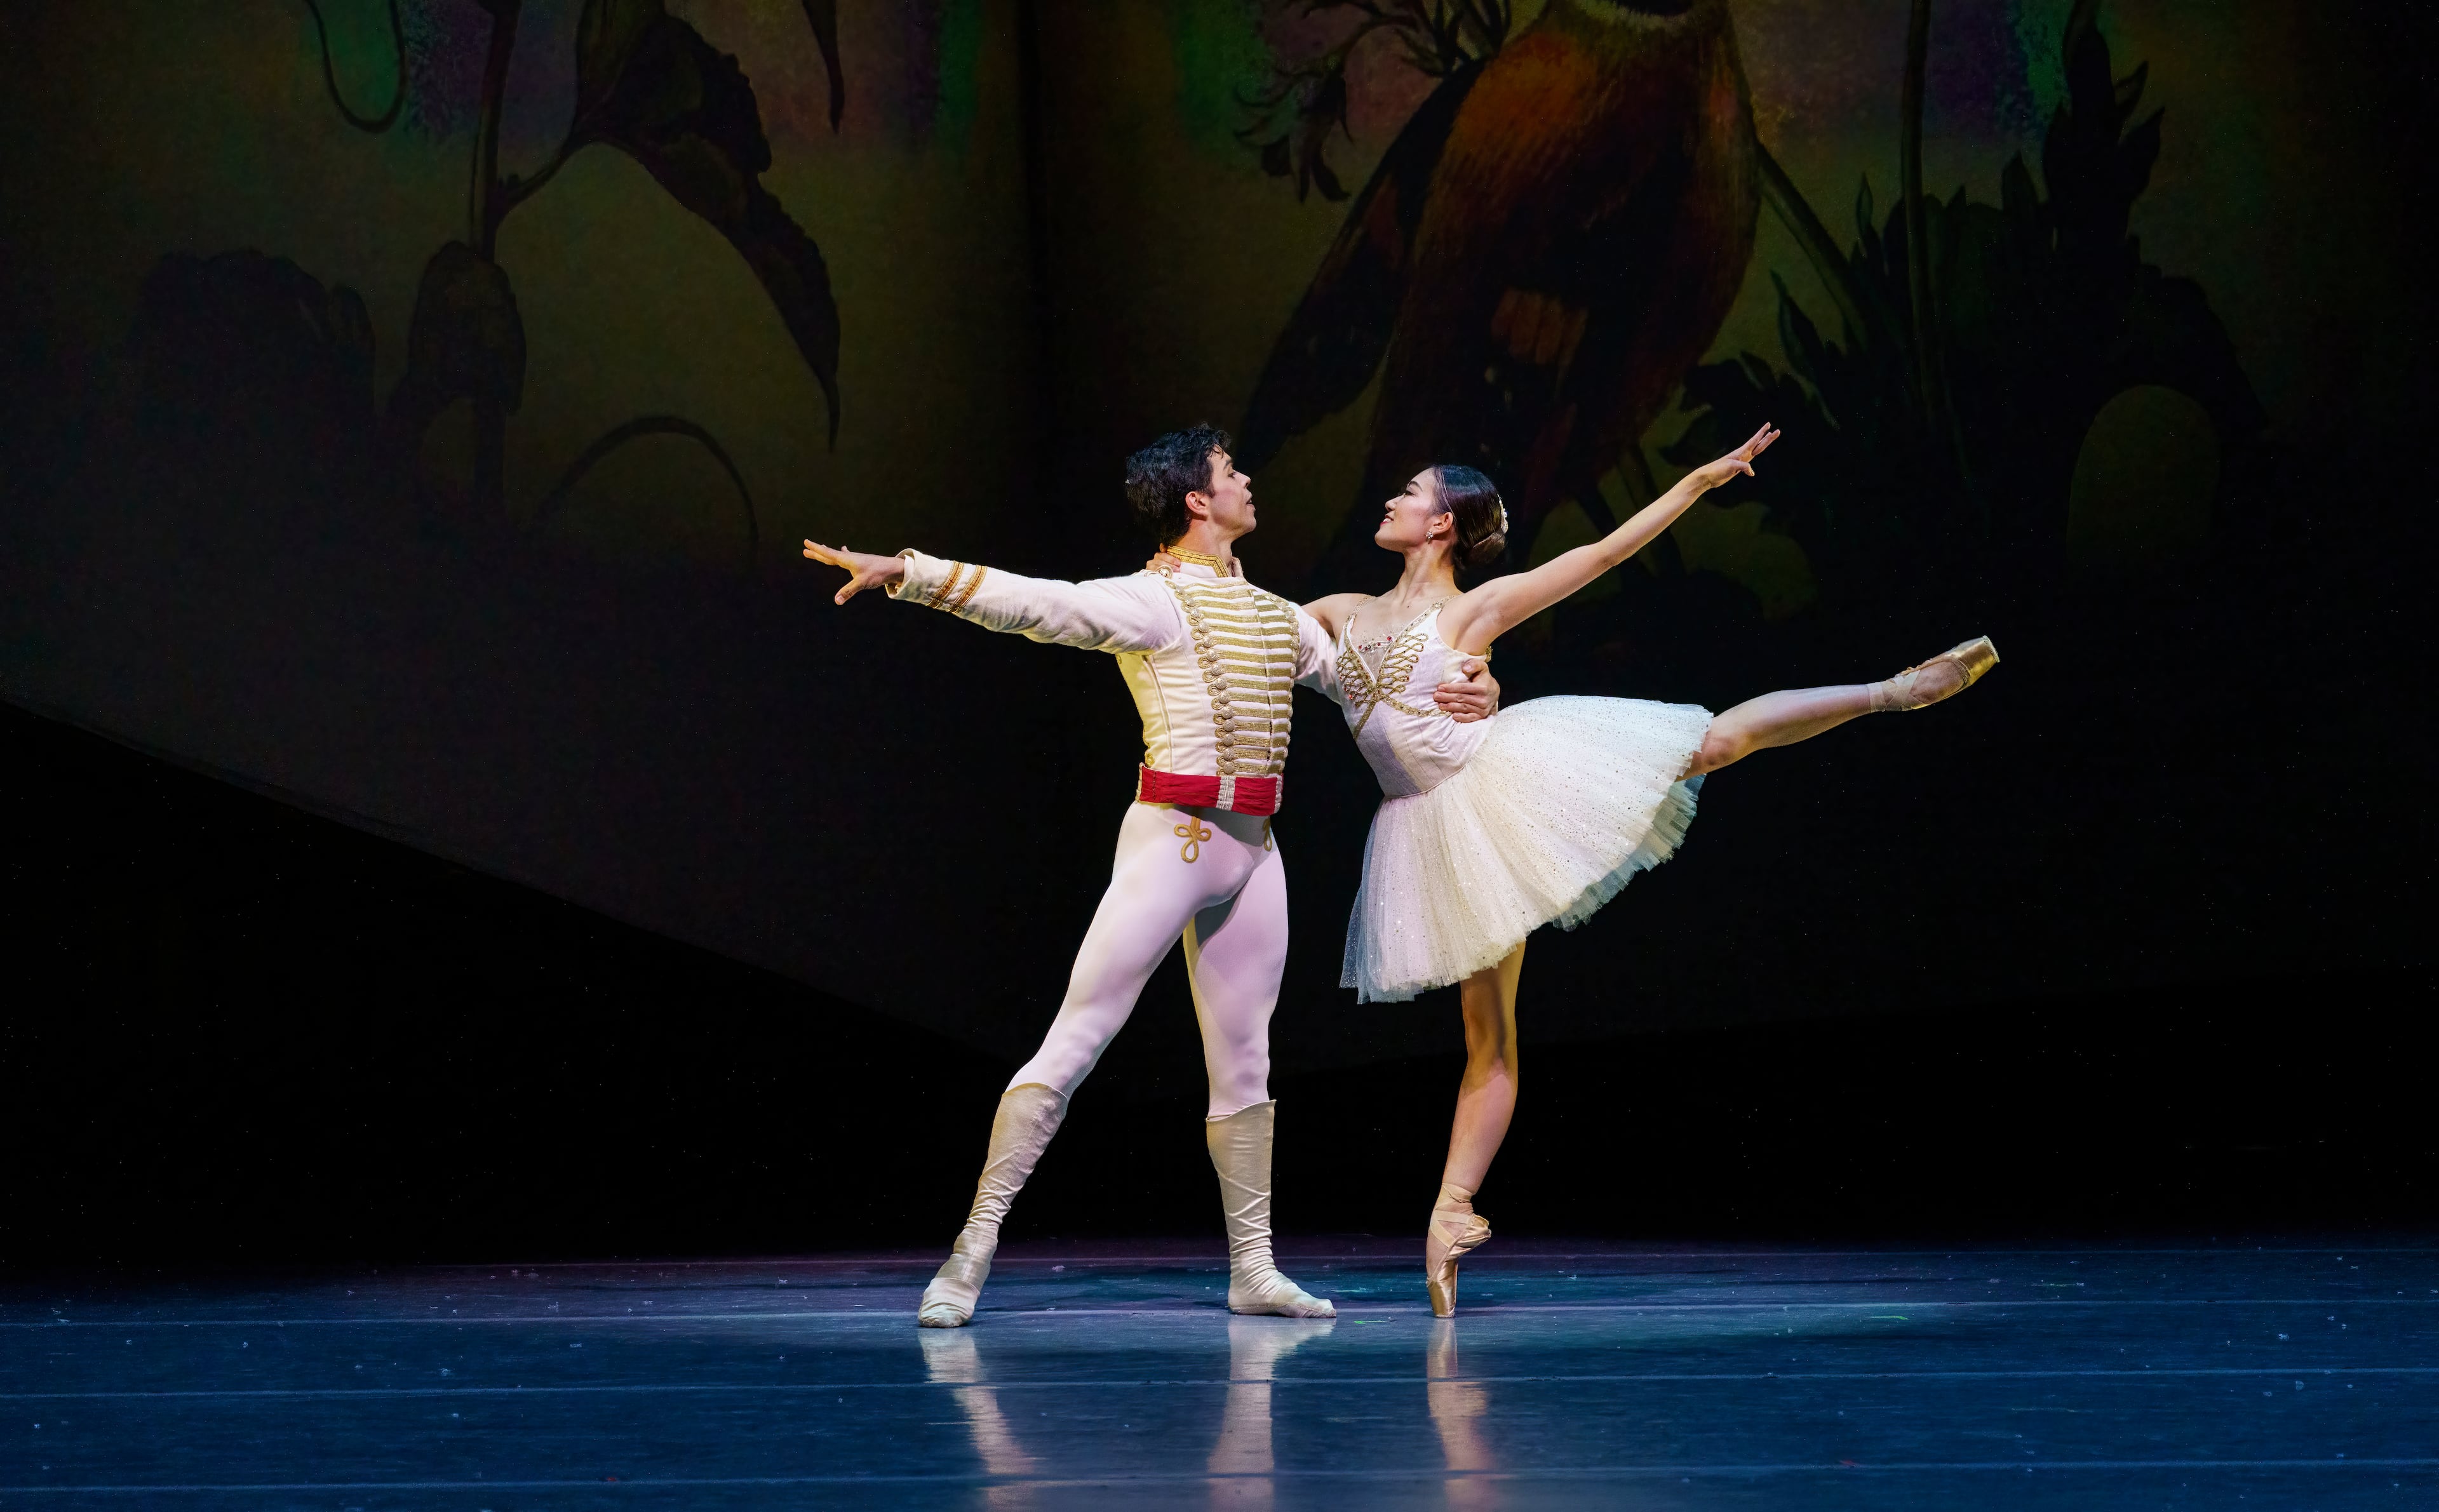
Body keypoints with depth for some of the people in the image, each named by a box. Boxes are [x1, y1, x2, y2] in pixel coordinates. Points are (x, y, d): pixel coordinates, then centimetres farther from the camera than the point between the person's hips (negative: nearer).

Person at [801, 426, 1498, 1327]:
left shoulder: (1275, 617, 18)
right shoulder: (1154, 603, -6)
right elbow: (1032, 603, -17)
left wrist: (1466, 694, 8)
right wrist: (901, 573, -28)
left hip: (1253, 848, 7)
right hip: (1173, 837, -7)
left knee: (1244, 1061, 11)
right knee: (1076, 1040, -9)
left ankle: (1252, 1268, 19)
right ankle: (974, 1246, -7)